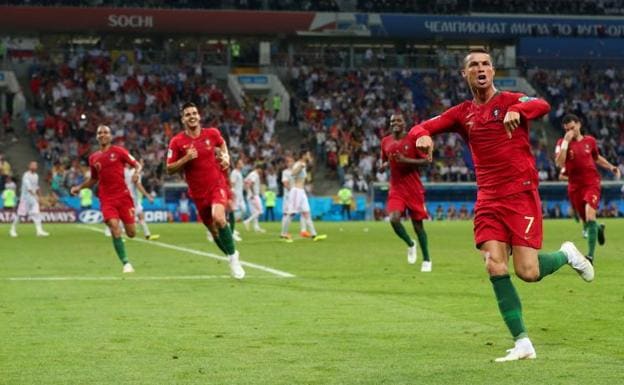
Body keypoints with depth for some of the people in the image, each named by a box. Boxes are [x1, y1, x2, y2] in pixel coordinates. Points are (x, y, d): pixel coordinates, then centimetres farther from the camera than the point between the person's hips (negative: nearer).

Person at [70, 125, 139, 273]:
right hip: (106, 199, 1)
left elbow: (137, 165, 4)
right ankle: (126, 263, -12)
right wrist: (79, 187, 11)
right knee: (115, 228, -19)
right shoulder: (93, 158, 11)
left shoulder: (119, 151, 2)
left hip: (123, 196, -1)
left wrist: (137, 172, -18)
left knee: (131, 233, -3)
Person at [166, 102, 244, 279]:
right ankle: (232, 255, 35)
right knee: (214, 231, 8)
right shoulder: (176, 142, -8)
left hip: (217, 185, -1)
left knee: (218, 218, -27)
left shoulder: (212, 133, -3)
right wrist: (185, 159, -20)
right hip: (198, 193, 1)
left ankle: (233, 259, -13)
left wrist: (225, 157, 4)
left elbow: (222, 143, 22)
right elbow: (169, 170, -5)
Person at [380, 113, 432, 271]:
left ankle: (427, 259, 19)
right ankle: (410, 244, 9)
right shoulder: (385, 142, 7)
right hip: (396, 189, 3)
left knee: (418, 224, 3)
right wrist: (385, 164, -5)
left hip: (414, 189, -3)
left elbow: (426, 161, -7)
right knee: (394, 219, -20)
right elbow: (383, 163, 20)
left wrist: (406, 160, -19)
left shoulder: (413, 140, -5)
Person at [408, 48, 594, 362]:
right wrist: (422, 136, -17)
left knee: (527, 272, -11)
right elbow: (421, 128, 8)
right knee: (495, 267, -10)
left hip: (521, 195, -4)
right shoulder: (462, 114, 11)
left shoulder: (510, 101, -1)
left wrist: (517, 110, -43)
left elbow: (542, 106, -21)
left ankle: (568, 255, 23)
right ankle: (522, 344, -1)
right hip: (488, 200, 4)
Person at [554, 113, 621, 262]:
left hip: (591, 184, -1)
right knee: (586, 222, 10)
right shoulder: (562, 142, -2)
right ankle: (599, 229, 49)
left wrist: (611, 167, 11)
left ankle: (590, 255, -18)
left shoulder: (590, 141, 4)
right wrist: (566, 142, -21)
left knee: (590, 216, -21)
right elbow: (559, 163, -20)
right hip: (575, 186, 1)